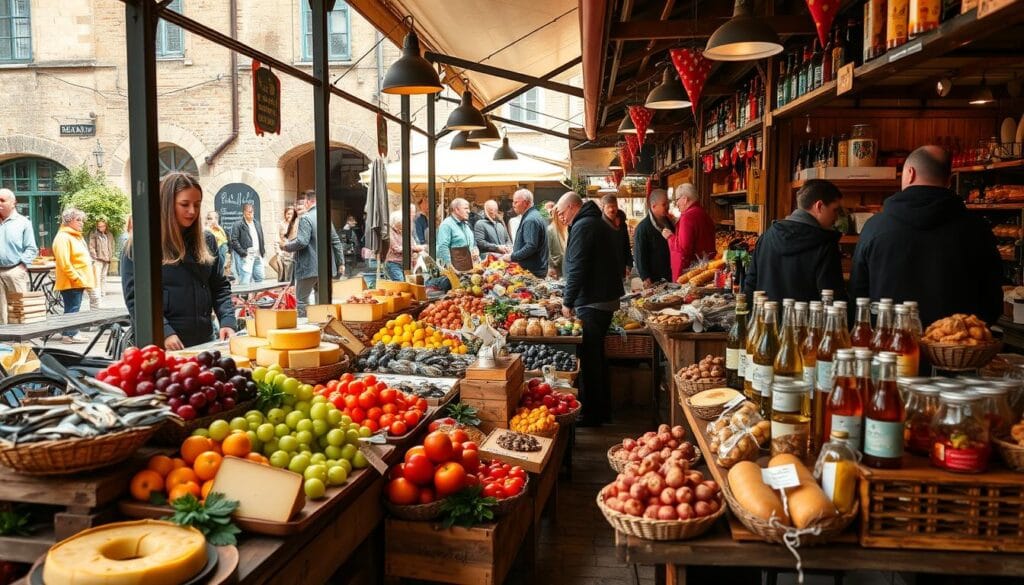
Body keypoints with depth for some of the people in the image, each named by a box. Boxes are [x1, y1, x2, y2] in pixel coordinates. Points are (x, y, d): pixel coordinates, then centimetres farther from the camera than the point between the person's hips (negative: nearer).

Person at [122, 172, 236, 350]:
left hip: (204, 341, 4)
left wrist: (227, 321, -6)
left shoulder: (206, 240, 9)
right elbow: (135, 296, -10)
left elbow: (220, 287, 10)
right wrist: (164, 333, -21)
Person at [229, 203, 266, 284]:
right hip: (246, 257, -7)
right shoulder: (238, 226, -5)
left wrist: (263, 252, 12)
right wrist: (243, 253, -16)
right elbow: (234, 241, -11)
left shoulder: (257, 224, 17)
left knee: (260, 279, 10)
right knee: (245, 282, -10)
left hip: (258, 256, 7)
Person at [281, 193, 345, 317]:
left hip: (309, 268, -7)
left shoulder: (305, 218, -12)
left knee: (302, 300, 2)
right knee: (325, 300, 13)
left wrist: (286, 246, -5)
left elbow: (302, 242, -22)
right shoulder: (326, 218, 11)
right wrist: (341, 262, 17)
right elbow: (336, 242, 13)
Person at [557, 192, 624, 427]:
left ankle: (592, 414, 4)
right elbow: (619, 264, 23)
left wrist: (567, 301, -14)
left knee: (589, 358, -3)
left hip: (591, 303, -10)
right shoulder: (602, 224, 18)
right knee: (597, 356, 17)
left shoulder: (582, 226, -13)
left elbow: (577, 268, -20)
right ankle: (603, 410, 25)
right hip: (608, 299, 10)